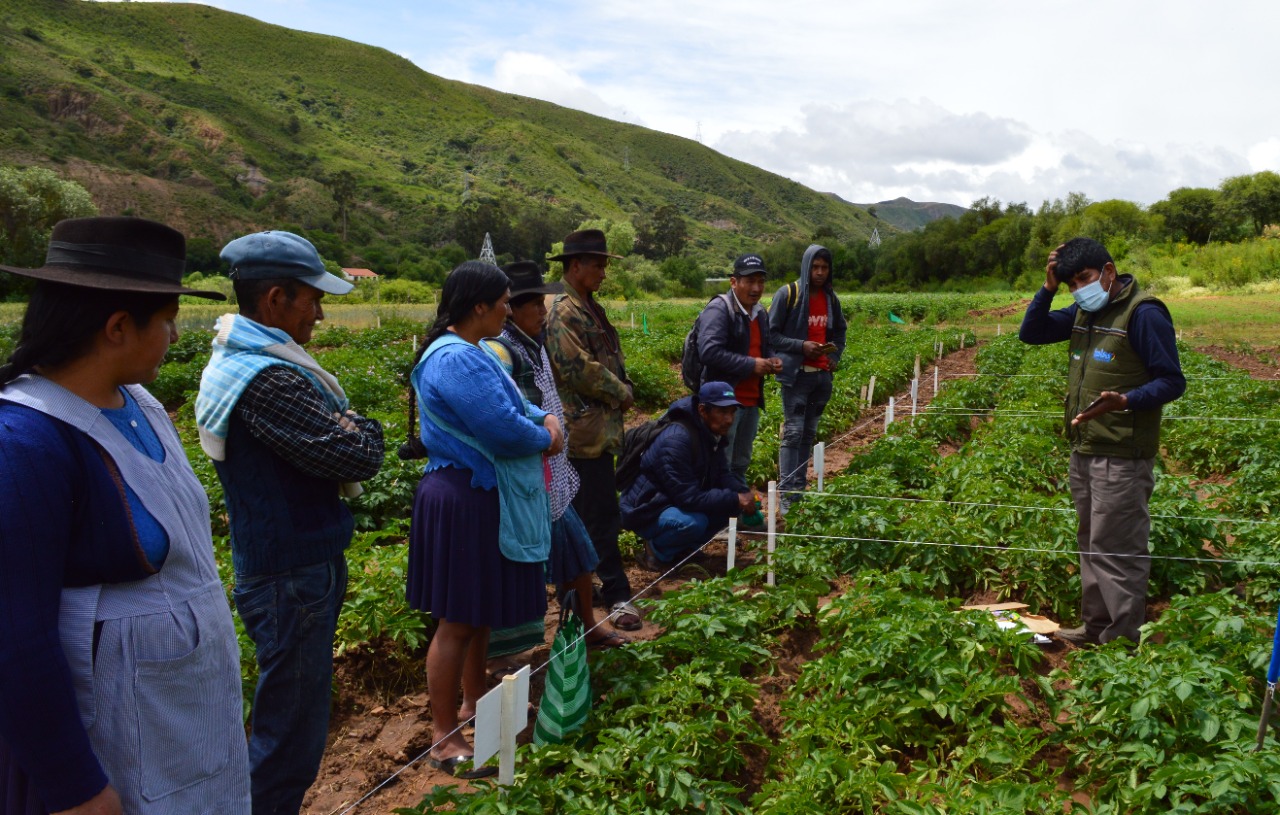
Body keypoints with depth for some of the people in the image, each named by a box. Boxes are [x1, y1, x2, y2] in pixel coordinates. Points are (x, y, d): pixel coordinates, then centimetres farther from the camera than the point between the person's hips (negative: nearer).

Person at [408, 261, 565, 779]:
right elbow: (505, 431, -28)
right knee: (457, 621, 0)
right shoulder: (457, 360, -24)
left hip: (483, 497, 11)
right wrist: (545, 438, -8)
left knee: (480, 610, 22)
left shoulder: (467, 352, 11)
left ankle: (475, 701, 40)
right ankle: (444, 739, 13)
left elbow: (511, 404, 17)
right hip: (465, 499, -11)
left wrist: (545, 419, -3)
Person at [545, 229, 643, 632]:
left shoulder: (591, 308, 16)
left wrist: (624, 390, 5)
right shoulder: (564, 312, -15)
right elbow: (577, 369, -22)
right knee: (602, 516, -4)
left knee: (582, 513, 18)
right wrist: (621, 394, -11)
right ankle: (617, 596, 4)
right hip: (586, 428, -10)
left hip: (600, 425, 10)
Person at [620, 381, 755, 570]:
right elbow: (689, 498, -31)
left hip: (679, 503, 9)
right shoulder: (677, 440, -30)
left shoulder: (713, 434, -2)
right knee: (693, 522, -36)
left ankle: (684, 547, 7)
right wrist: (735, 499, -30)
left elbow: (723, 475, 4)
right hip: (647, 511, -9)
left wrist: (743, 494, -17)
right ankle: (658, 550, -6)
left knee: (731, 506, -8)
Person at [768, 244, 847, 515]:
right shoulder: (788, 294, -7)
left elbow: (839, 331, 23)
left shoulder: (831, 298, 10)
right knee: (793, 432, -9)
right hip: (797, 374, -6)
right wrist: (801, 346, -17)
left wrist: (835, 355, 5)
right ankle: (786, 494, -7)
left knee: (809, 433, 10)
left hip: (822, 375, 6)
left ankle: (800, 490, 17)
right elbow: (770, 333, -7)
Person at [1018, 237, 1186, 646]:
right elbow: (1031, 333, 11)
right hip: (1084, 450, 9)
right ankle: (1096, 626, 30)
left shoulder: (1143, 314, -14)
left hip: (1121, 457, -9)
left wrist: (1125, 402, -31)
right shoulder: (1084, 311, 11)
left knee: (1116, 550, -3)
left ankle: (1123, 641, 7)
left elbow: (1172, 381, -14)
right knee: (1091, 543, 17)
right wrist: (1048, 287, -2)